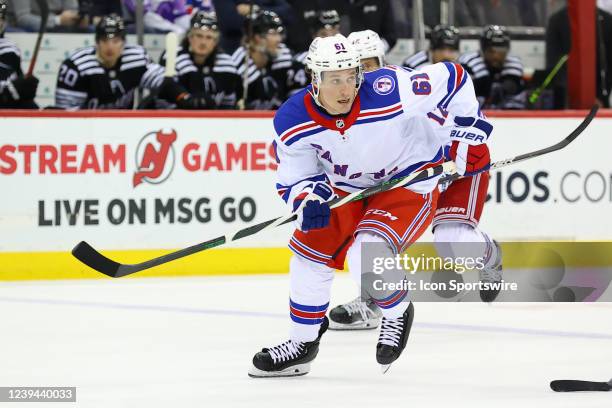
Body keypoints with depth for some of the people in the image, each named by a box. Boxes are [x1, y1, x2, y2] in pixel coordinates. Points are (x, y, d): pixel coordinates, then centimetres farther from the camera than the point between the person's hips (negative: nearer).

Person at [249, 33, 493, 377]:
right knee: (310, 254, 3)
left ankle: (398, 313, 7)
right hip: (347, 186, 5)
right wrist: (308, 201, -30)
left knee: (367, 255, -25)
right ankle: (302, 342, 25)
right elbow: (294, 179, -7)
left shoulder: (389, 91, -33)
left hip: (410, 181, -5)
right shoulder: (292, 122, -20)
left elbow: (453, 78, -21)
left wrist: (469, 135, -16)